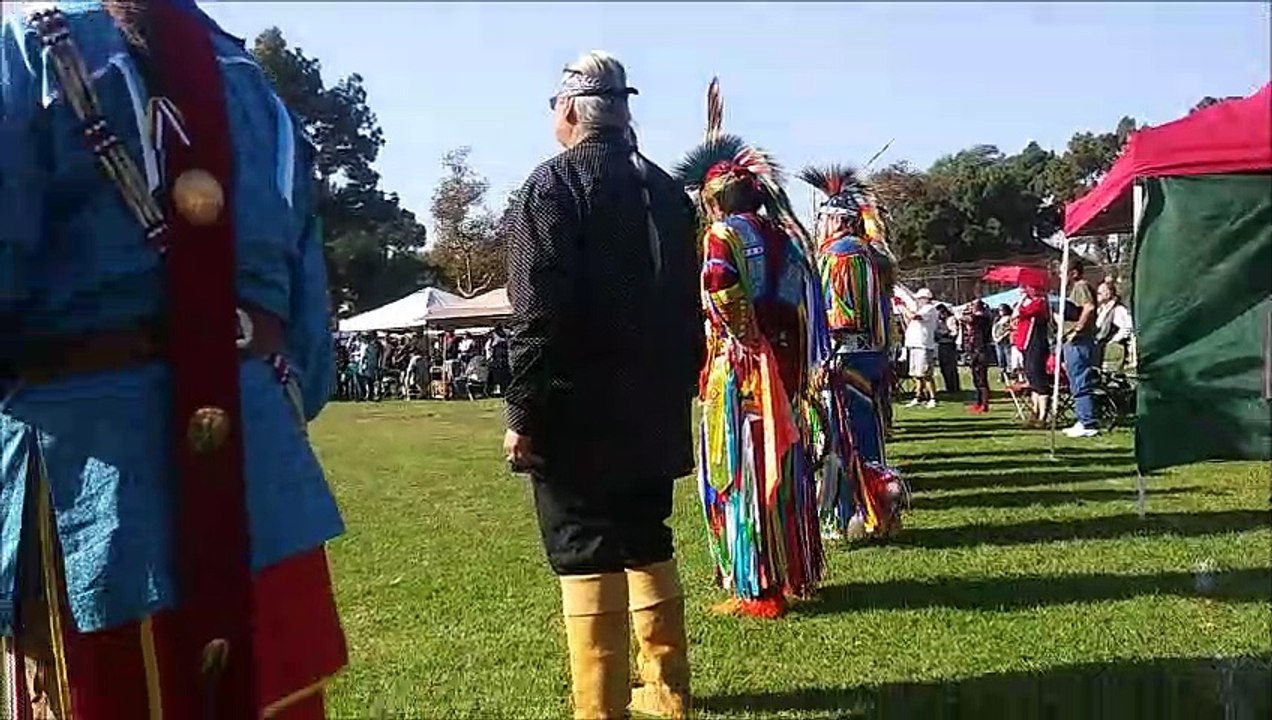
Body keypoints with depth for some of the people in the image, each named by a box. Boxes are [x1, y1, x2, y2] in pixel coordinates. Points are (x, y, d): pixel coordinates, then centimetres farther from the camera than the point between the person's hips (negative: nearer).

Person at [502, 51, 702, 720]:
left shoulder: (554, 183, -7)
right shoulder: (665, 188, 14)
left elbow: (538, 313, -15)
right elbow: (688, 303, 16)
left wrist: (522, 412, -12)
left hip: (578, 413, -7)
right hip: (653, 409, 7)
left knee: (588, 557, -3)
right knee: (648, 545, 17)